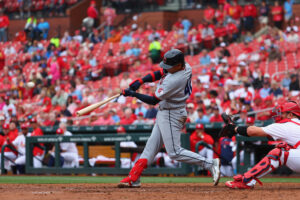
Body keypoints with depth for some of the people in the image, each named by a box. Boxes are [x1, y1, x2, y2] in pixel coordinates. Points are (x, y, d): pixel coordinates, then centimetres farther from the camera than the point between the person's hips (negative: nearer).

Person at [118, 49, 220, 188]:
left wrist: (133, 93, -14)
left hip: (171, 115, -10)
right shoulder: (185, 67, -3)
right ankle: (133, 179, 18)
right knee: (151, 145, 13)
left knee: (174, 152, -9)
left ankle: (209, 164, -9)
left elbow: (153, 101, -22)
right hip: (164, 114, 10)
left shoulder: (173, 81, -29)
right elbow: (158, 74, 7)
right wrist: (140, 81, -5)